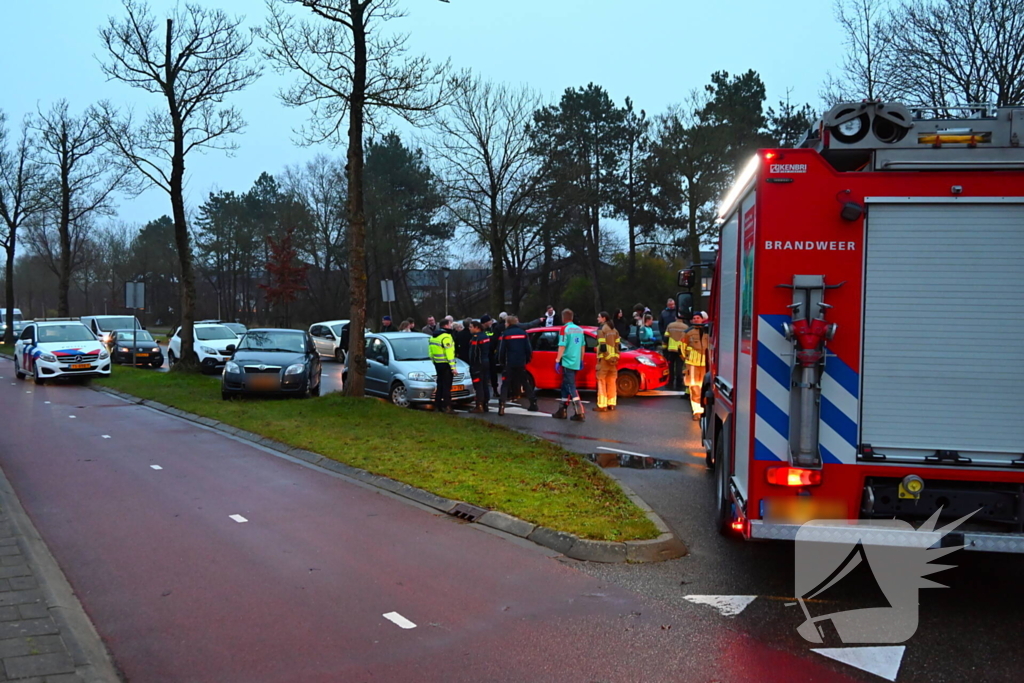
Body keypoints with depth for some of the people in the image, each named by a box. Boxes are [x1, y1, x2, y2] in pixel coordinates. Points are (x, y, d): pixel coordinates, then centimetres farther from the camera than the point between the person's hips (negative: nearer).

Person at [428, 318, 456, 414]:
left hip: (437, 363, 8)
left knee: (440, 385, 15)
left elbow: (431, 352, 17)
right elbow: (449, 353, -20)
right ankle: (447, 407, -8)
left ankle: (437, 406, 18)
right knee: (447, 386, -6)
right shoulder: (446, 337, -16)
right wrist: (453, 367, -18)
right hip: (445, 364, -8)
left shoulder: (433, 337, 12)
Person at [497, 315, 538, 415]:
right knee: (525, 383, 16)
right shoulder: (523, 333, 6)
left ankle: (502, 405, -15)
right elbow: (528, 349, 3)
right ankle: (533, 403, 14)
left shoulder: (506, 334, -4)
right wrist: (527, 360, 14)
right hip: (521, 363, 3)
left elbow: (502, 350, -5)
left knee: (505, 384, -1)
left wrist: (501, 362, 7)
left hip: (510, 364, -3)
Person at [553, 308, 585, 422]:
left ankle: (579, 413, -16)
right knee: (565, 386, 17)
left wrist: (557, 361, -13)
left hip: (567, 362, -7)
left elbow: (562, 346, -16)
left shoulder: (565, 329, -10)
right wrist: (581, 360, 23)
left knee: (571, 387, -8)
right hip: (576, 363, 7)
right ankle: (562, 411, 22)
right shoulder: (579, 329, 11)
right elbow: (582, 346, 15)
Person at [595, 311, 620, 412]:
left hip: (604, 358, -7)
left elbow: (602, 345, -17)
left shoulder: (601, 329, -10)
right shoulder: (614, 329, 13)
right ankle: (611, 404, 15)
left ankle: (602, 405, -7)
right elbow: (617, 345, 13)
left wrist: (600, 357, -12)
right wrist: (616, 357, 17)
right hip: (613, 359, 7)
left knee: (602, 381, -4)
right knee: (612, 382, 12)